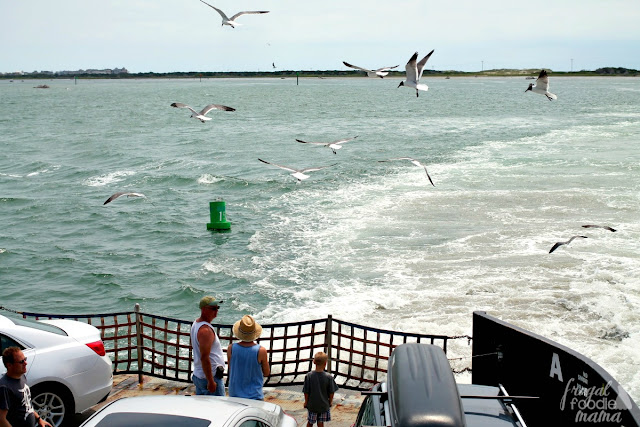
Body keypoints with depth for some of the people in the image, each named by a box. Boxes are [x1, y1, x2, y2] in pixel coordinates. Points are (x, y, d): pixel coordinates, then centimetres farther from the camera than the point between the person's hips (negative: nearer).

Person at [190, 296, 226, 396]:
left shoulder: (196, 323, 9)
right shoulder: (206, 330, -23)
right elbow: (204, 358, -27)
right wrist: (211, 381, -24)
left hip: (197, 375, 10)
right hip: (210, 376, -10)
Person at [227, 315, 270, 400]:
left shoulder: (231, 348, -9)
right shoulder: (261, 351, -16)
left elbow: (230, 370, 4)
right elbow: (266, 373, -2)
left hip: (235, 394, 3)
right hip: (254, 395, -3)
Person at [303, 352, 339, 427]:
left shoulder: (309, 376, -14)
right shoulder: (329, 377, -15)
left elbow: (306, 392, -8)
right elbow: (331, 392, -7)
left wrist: (306, 401, 8)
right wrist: (330, 401, 10)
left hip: (312, 404, 0)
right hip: (324, 405, 0)